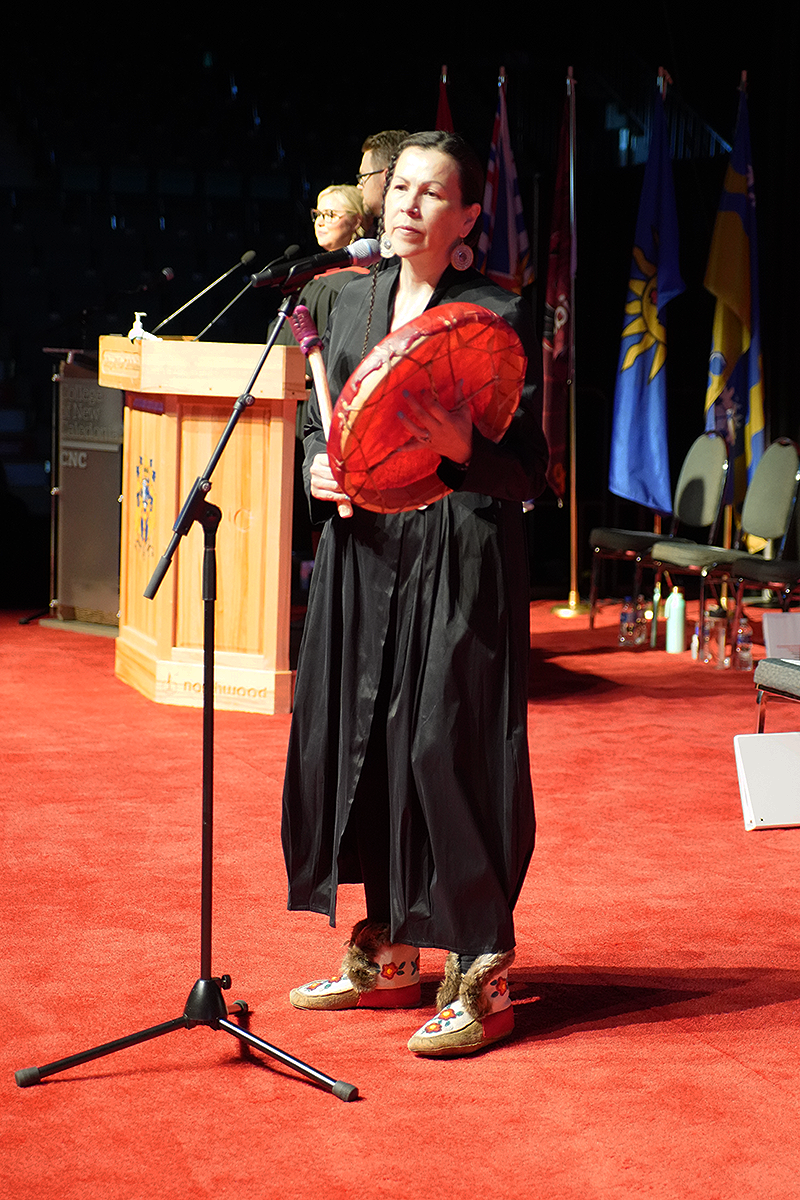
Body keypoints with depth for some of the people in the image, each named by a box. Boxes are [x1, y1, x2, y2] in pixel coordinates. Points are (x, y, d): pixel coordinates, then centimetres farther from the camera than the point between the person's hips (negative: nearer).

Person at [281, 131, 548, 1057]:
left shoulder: (498, 317, -7)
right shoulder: (356, 302, 11)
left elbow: (529, 469, -9)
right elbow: (321, 420, 19)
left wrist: (461, 448, -27)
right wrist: (320, 472, -2)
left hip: (459, 559, -6)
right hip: (365, 553, 6)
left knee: (447, 748, -7)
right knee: (359, 739, 9)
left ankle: (483, 978, 5)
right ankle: (386, 958, 24)